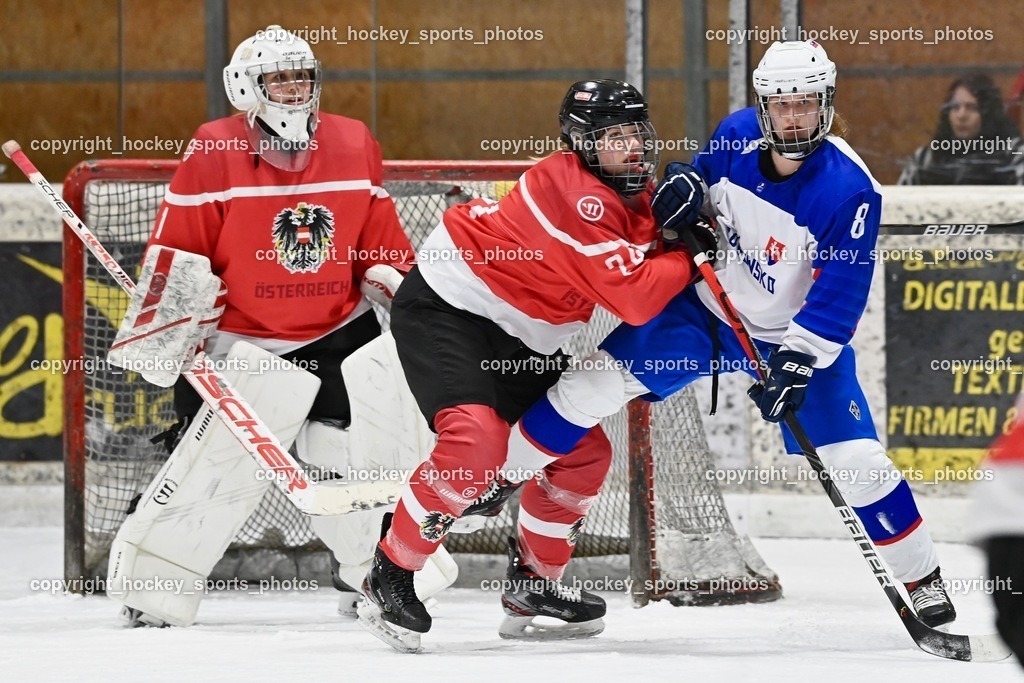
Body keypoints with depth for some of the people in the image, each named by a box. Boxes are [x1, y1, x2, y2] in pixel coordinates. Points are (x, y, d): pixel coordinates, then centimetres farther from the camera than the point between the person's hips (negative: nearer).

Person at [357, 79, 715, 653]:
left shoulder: (639, 198, 4)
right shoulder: (577, 193, -26)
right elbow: (634, 299, -30)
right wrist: (691, 257, -18)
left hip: (519, 340, 10)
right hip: (444, 307, -10)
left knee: (584, 452, 10)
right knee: (477, 440, -29)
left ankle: (532, 587, 25)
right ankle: (389, 579, -17)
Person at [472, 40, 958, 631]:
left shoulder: (850, 190, -26)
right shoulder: (738, 135, -12)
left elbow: (840, 292, -26)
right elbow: (701, 171, 12)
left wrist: (798, 363, -34)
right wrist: (681, 186, -11)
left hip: (794, 335, -4)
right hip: (702, 308, 4)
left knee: (855, 458, -11)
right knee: (595, 383, -6)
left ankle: (922, 576, 7)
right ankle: (498, 476, 10)